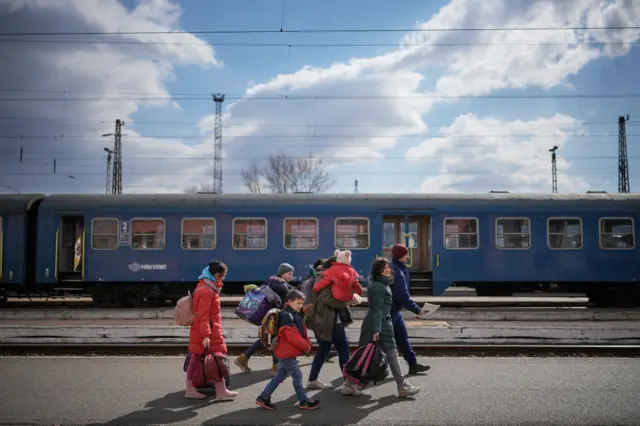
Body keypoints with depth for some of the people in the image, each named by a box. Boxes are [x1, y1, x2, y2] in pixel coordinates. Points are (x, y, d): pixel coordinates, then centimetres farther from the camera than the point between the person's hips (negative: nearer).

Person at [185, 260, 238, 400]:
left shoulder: (204, 285, 11)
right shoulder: (207, 291, -20)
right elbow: (203, 315, -23)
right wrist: (206, 335, -26)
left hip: (198, 330, 10)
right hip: (209, 331, -10)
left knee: (195, 358, 11)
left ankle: (190, 389, 17)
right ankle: (221, 391, 6)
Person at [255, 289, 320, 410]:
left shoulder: (295, 316, 13)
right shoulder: (287, 317, -20)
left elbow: (302, 333, 17)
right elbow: (293, 337, -26)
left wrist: (307, 343, 1)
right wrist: (306, 346, -16)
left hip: (285, 353, 10)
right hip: (287, 353, -10)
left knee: (280, 376, 15)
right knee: (297, 376, -1)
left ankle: (263, 398, 20)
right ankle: (303, 401, 10)